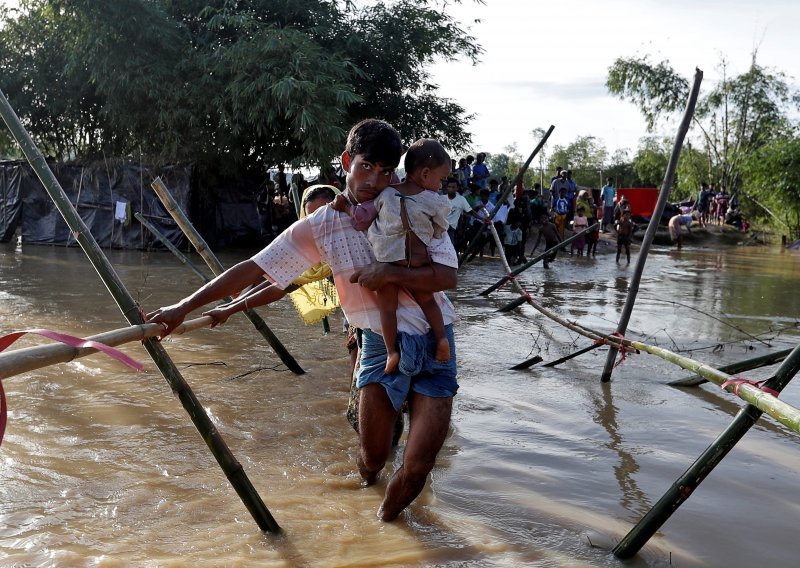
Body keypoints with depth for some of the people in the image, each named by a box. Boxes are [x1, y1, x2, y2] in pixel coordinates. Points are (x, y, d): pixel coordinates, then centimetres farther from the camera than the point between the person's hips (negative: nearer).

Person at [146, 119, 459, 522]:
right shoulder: (322, 225, -1)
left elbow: (447, 276, -8)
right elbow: (254, 268, -4)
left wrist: (391, 273, -24)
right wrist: (184, 306, -8)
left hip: (435, 342, 0)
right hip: (383, 345, 0)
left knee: (417, 468, -6)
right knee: (371, 459, -1)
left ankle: (387, 519, 27)